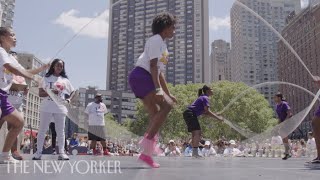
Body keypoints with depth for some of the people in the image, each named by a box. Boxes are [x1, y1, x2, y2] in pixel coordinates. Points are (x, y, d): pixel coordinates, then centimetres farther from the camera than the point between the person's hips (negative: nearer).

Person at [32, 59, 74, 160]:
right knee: (42, 130, 1)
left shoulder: (65, 80, 13)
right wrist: (50, 92, -16)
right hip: (47, 108, -2)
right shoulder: (47, 78, 7)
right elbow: (40, 93, 1)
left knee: (60, 131, 2)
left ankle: (61, 153, 5)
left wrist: (69, 99, 0)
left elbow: (73, 92, 19)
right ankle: (38, 152, 6)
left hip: (60, 108, 2)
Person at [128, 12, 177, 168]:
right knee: (167, 105, -17)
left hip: (145, 79, 10)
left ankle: (146, 153, 3)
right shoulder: (156, 40, -4)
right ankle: (148, 142, -18)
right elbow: (153, 65, -16)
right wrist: (158, 89, -24)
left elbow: (159, 72, 25)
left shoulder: (162, 43, 25)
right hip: (141, 76, -10)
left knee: (155, 114, 5)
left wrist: (168, 93, 23)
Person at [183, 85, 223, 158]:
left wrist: (216, 116, 15)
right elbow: (207, 111, -18)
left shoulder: (203, 98, 21)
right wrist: (218, 118, -15)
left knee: (195, 133, 11)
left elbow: (205, 112, 21)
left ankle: (194, 152, 15)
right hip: (190, 114, -11)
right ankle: (195, 152, -18)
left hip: (189, 114, 11)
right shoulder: (205, 98, -9)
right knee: (197, 132, -15)